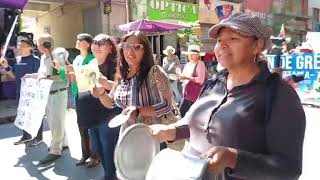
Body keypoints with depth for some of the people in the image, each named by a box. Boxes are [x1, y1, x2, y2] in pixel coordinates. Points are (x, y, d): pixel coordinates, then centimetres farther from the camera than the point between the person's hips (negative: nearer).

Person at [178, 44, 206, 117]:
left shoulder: (200, 64, -9)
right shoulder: (187, 64, 13)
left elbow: (200, 80, -18)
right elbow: (184, 77, 15)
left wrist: (187, 77, -19)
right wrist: (180, 77, -8)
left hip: (195, 94, -7)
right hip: (186, 94, 7)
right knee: (181, 112, 8)